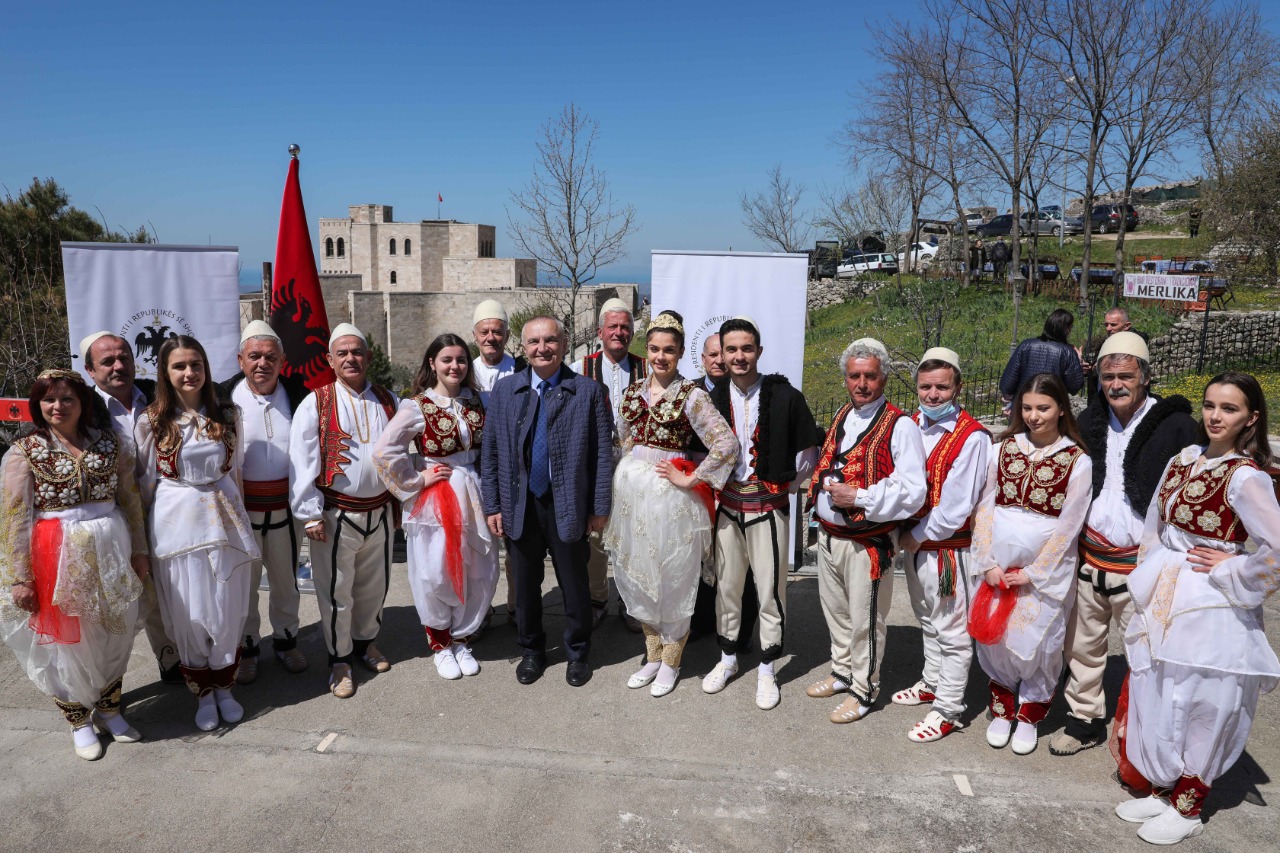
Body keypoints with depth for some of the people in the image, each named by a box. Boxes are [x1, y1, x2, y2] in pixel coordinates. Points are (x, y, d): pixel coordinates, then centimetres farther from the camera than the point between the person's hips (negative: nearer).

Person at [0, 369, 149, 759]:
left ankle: (109, 708, 35)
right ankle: (79, 721, 30)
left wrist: (139, 550, 6)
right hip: (58, 557, -2)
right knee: (67, 641, 10)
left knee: (115, 635, 13)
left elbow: (130, 499, 7)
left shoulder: (109, 442, 3)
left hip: (110, 551, 3)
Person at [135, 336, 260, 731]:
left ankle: (224, 686, 27)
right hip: (176, 523, -1)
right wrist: (148, 529, 7)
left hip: (224, 519, 2)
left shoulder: (228, 415, 3)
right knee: (188, 615, 7)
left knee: (227, 610, 6)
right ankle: (203, 693, 25)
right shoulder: (152, 421, -3)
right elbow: (145, 480, 4)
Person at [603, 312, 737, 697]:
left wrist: (689, 479, -15)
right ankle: (652, 655, 32)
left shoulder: (691, 394, -10)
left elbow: (727, 444, -18)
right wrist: (628, 475, 12)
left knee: (672, 579, 7)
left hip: (669, 493, -5)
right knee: (638, 576, 14)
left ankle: (670, 662, 25)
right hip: (631, 489, 6)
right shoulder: (633, 391, 7)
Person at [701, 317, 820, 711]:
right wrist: (716, 485, 5)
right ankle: (727, 658, 32)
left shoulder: (786, 397, -7)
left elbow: (808, 452, 0)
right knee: (726, 586, 13)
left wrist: (783, 486, 1)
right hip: (727, 506, 3)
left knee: (770, 589, 4)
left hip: (769, 508, -3)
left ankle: (766, 670, 20)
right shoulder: (714, 399, 2)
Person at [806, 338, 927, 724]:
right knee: (835, 609, 22)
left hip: (867, 541, -8)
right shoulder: (842, 416, 9)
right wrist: (820, 491, 8)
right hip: (828, 534, 8)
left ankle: (863, 691, 26)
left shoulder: (900, 426, -15)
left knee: (864, 619, 6)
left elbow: (913, 490, -22)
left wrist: (859, 497, -24)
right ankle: (842, 673, 42)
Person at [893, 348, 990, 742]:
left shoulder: (972, 437, -18)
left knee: (951, 631, 5)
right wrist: (905, 532, 0)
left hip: (949, 549, -7)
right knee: (927, 621, 24)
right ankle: (932, 683, 43)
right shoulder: (911, 425, 3)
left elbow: (956, 506, -20)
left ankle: (948, 710, 17)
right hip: (914, 542, 7)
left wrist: (919, 536, -12)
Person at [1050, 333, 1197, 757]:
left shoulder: (1174, 426, -8)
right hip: (1089, 559, 5)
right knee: (1083, 646, 15)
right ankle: (1085, 719, 31)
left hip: (1140, 565, -5)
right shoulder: (1089, 421, 7)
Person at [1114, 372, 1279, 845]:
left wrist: (1229, 570, -16)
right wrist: (1153, 576, 9)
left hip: (1210, 611, -7)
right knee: (1157, 699, 15)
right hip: (1164, 602, 7)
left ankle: (1187, 808, 25)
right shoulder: (1182, 460, 4)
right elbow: (1154, 526, 15)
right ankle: (1164, 790, 33)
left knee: (1201, 708, 8)